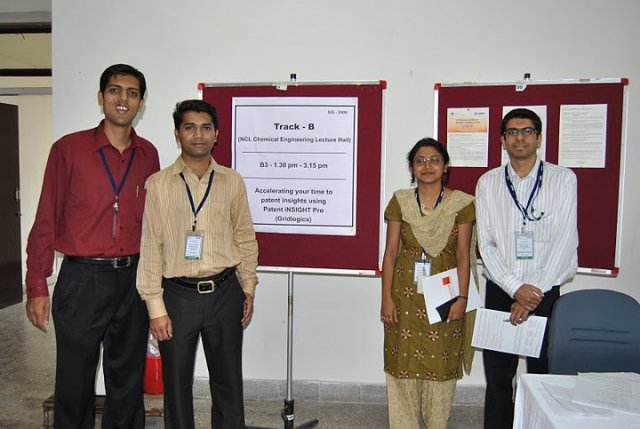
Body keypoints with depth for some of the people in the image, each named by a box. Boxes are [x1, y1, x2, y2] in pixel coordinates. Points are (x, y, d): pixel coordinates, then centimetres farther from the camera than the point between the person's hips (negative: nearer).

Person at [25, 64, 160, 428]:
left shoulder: (149, 155, 5)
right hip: (82, 278, -3)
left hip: (133, 278, 3)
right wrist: (37, 285, -6)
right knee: (75, 379, 9)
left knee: (128, 377, 15)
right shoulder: (69, 149, -4)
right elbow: (46, 220, -3)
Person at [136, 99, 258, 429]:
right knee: (176, 383, 12)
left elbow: (245, 238, 8)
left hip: (225, 292, 2)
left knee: (228, 380, 13)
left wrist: (248, 288, 8)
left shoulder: (232, 182, 3)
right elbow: (149, 247, -5)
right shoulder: (158, 184, -4)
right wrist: (155, 306, -7)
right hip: (177, 294, -1)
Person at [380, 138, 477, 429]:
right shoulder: (400, 202, 2)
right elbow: (390, 252, 2)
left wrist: (462, 298, -7)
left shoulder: (462, 204, 0)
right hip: (406, 295, 1)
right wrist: (387, 298, -3)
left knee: (440, 365, 6)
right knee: (403, 363, 7)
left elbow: (463, 255, 0)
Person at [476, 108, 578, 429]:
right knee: (497, 377, 8)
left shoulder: (563, 179, -1)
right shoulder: (488, 183, 4)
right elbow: (486, 244, 0)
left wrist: (535, 292, -12)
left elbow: (565, 242, -7)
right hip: (500, 291, 2)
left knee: (544, 375, 7)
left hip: (546, 294, -1)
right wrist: (516, 288, -11)